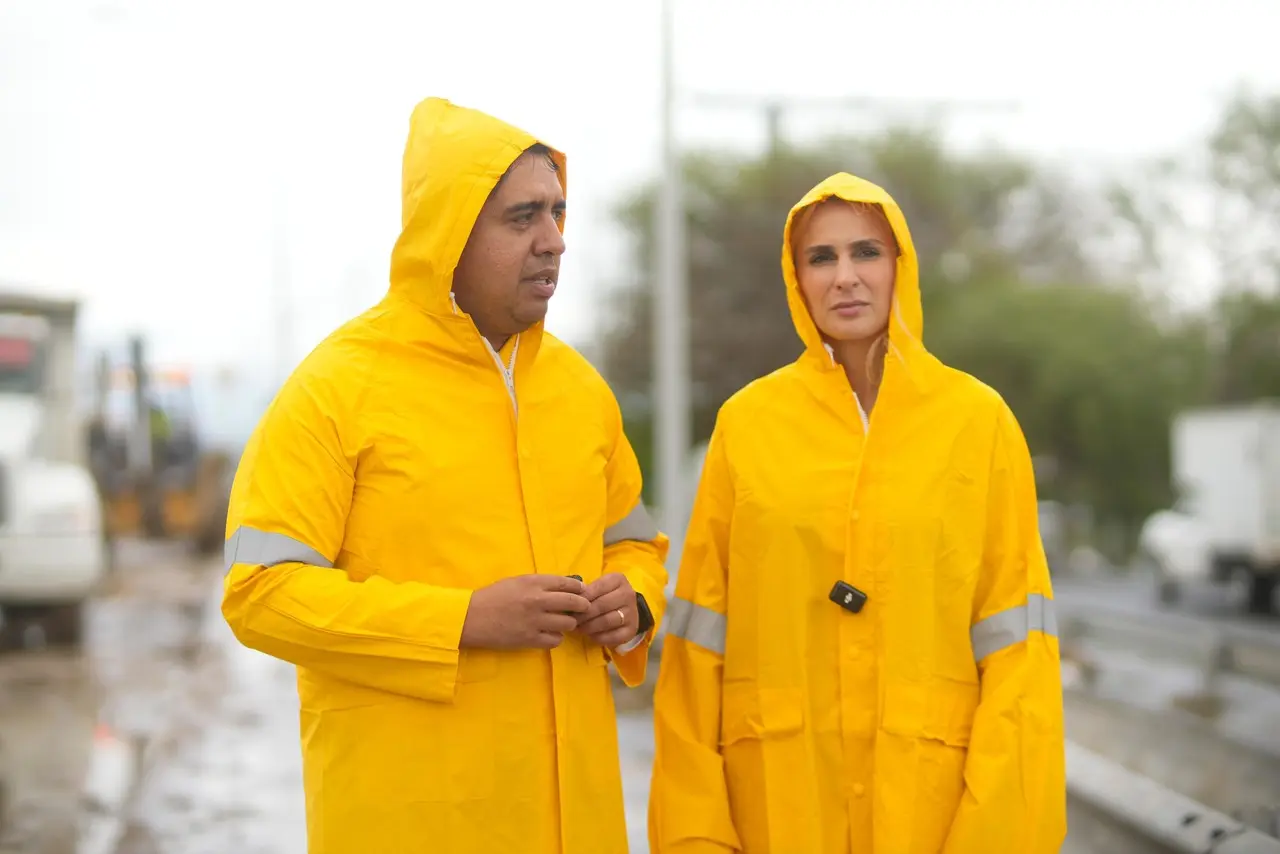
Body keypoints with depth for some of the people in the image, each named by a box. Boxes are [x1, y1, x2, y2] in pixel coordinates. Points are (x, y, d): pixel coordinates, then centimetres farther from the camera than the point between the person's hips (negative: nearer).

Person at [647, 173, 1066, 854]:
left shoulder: (978, 418, -1)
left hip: (931, 779, 0)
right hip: (779, 784, 1)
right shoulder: (746, 422, 1)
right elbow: (701, 630, 1)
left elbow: (1012, 633, -3)